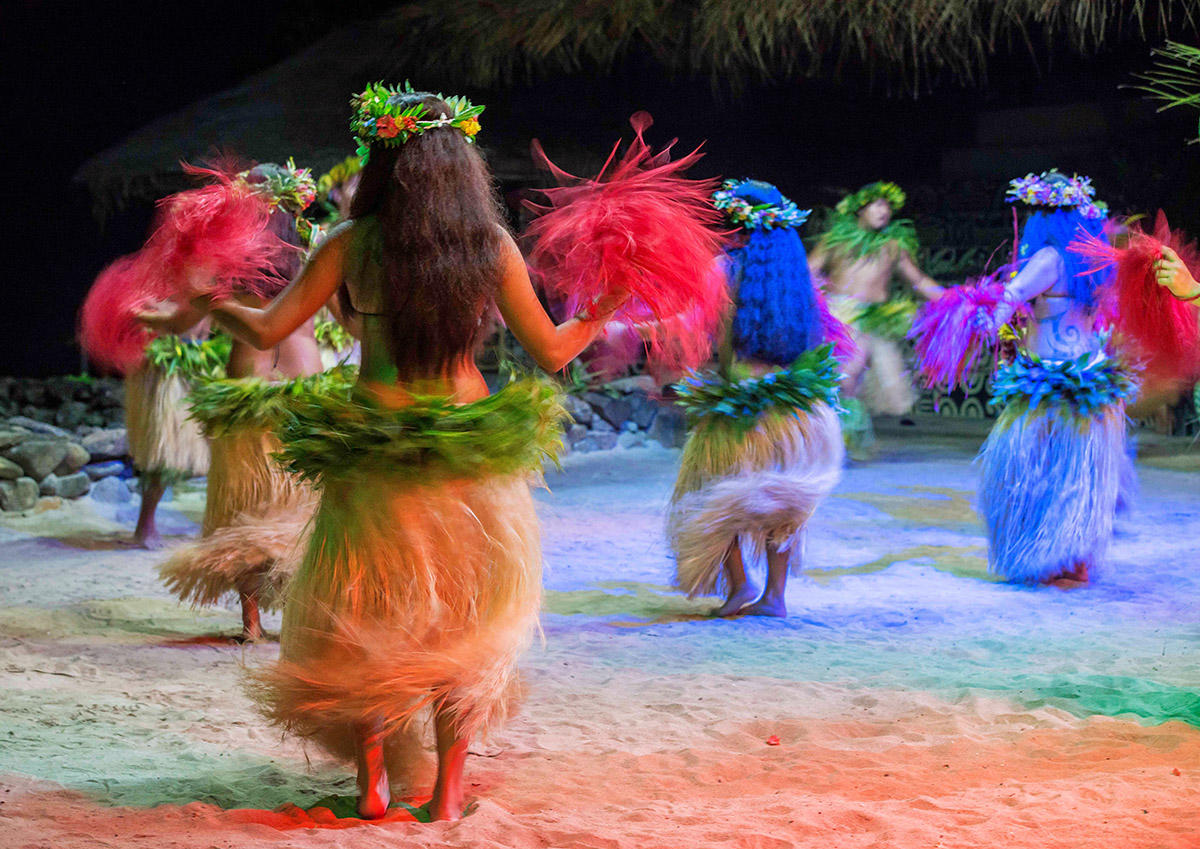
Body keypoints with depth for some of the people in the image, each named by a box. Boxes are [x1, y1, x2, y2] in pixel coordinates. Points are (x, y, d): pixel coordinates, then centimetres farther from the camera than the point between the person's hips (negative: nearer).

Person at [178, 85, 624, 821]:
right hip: (472, 453, 1)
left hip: (373, 452, -1)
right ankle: (448, 789, 16)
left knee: (365, 620, 14)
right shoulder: (493, 244, -2)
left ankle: (373, 784, 19)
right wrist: (604, 312, 21)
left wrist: (211, 304, 16)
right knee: (463, 623, 13)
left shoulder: (352, 244, -4)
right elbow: (551, 352, 2)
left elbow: (267, 330, -3)